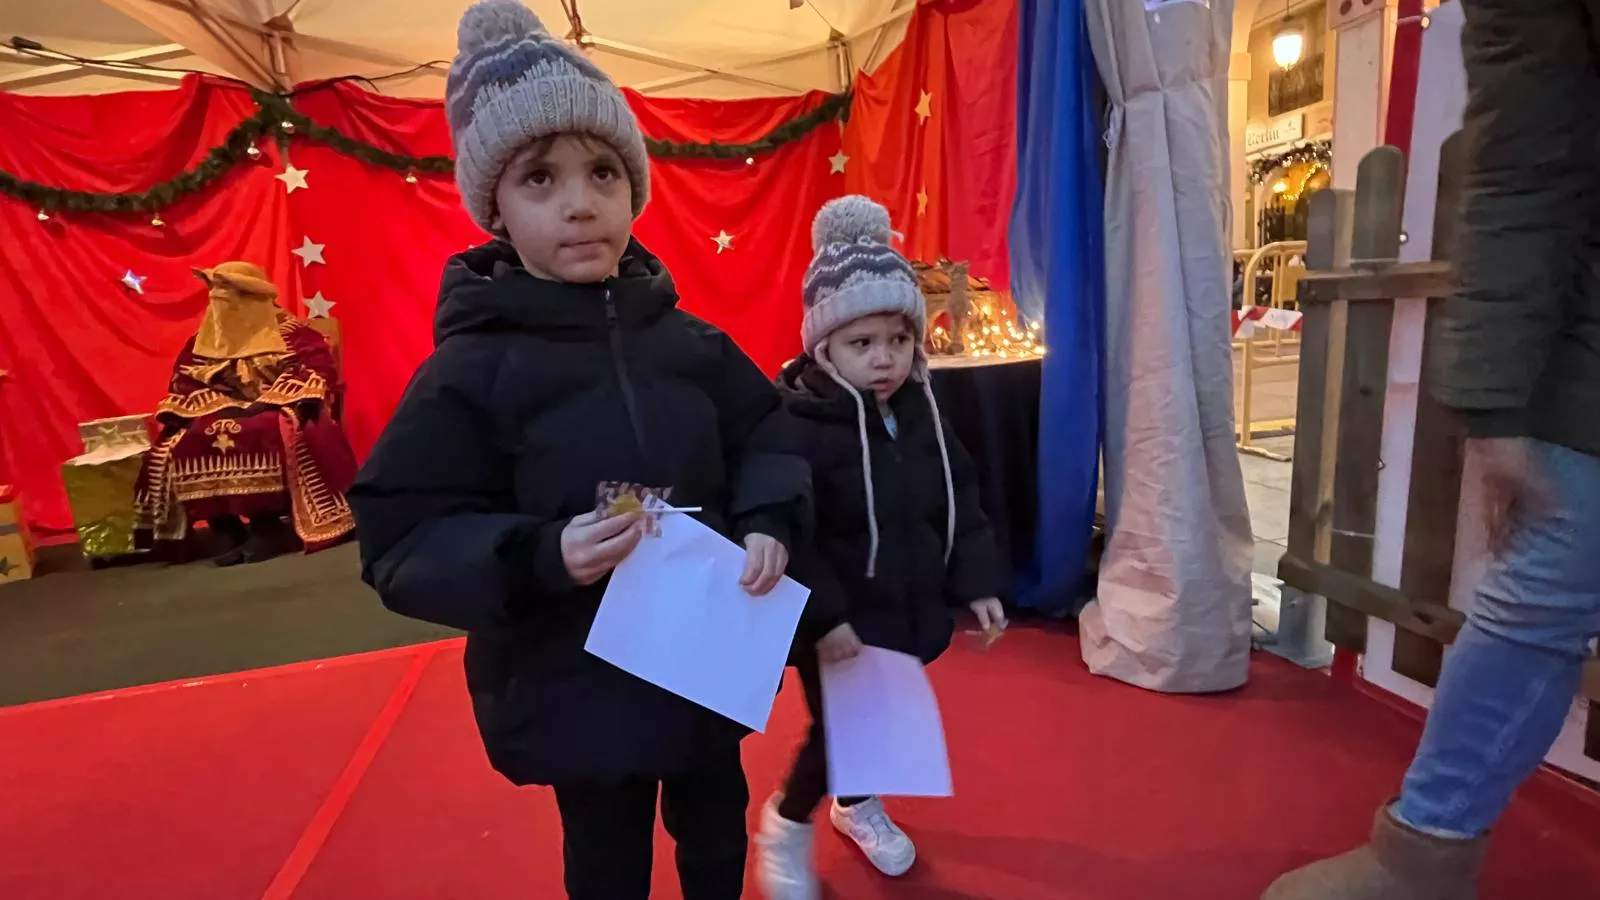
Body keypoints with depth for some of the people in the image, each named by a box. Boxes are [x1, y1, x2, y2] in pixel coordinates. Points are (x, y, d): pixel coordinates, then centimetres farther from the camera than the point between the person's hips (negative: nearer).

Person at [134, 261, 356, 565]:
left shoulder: (290, 331, 1)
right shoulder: (203, 340, 16)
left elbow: (319, 371, -12)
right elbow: (183, 382, 11)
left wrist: (265, 403, -19)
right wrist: (220, 407, -10)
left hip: (277, 413, -5)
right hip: (222, 417, 5)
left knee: (280, 433, -39)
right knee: (182, 444, -23)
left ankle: (268, 525, -27)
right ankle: (227, 531, -21)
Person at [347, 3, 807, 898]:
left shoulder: (691, 342, -4)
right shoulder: (470, 369, -14)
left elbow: (768, 434, 5)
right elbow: (404, 544, -14)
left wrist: (767, 522, -14)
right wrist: (539, 556, -30)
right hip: (579, 687, -3)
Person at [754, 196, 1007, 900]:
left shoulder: (920, 411, 1)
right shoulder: (799, 424, -21)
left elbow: (961, 503, 8)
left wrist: (976, 584, 5)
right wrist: (823, 617, -26)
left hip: (908, 611, 7)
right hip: (840, 623, -6)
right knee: (835, 729, 2)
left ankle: (858, 805, 51)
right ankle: (786, 823, 33)